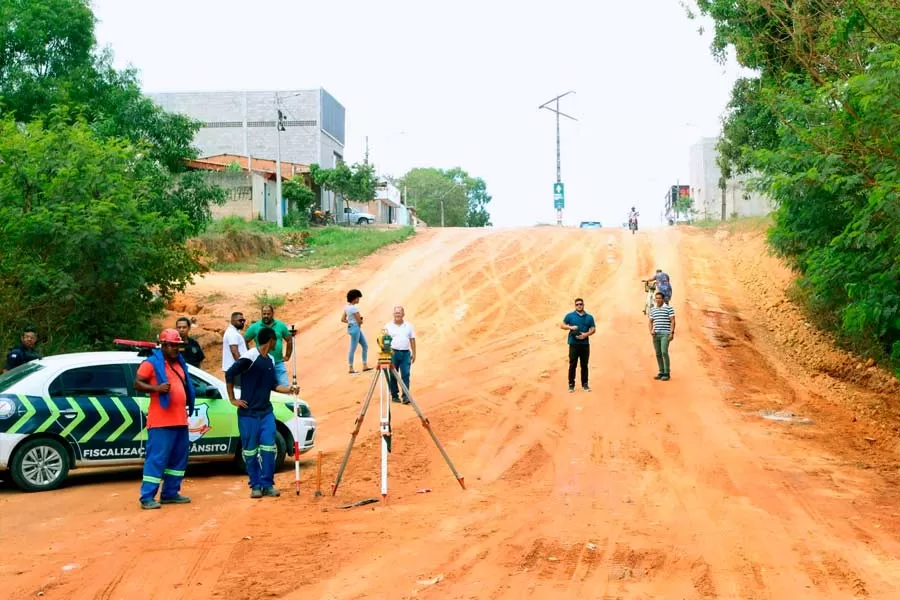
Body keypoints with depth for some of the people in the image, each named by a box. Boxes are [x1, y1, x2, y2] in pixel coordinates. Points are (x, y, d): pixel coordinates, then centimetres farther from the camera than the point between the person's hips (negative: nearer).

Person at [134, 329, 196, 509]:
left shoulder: (179, 363, 19)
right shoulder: (151, 363, -4)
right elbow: (137, 384, -11)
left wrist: (189, 405, 16)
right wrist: (156, 388, -26)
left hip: (180, 420, 8)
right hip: (161, 421, -8)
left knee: (179, 458, 12)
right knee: (156, 458, -9)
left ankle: (170, 493, 21)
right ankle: (147, 497, -6)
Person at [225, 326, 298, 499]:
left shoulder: (270, 360, 11)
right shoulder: (250, 357, -12)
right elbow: (229, 374, -13)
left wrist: (288, 389, 6)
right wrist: (232, 399, -10)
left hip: (266, 412, 6)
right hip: (248, 413, -6)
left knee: (268, 448, -1)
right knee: (250, 451, 2)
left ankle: (267, 484, 7)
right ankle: (255, 485, 13)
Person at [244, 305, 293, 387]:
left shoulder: (281, 325, 3)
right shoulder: (254, 327, -2)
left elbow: (289, 340, 15)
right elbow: (244, 341, 4)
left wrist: (287, 356, 10)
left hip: (279, 364, 1)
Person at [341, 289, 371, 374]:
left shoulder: (347, 307, 8)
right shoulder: (354, 308, -20)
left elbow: (343, 319, 11)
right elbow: (360, 321, -17)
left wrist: (351, 321, 7)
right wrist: (361, 320, 6)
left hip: (354, 328, 10)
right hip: (355, 328, -10)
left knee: (365, 346, 15)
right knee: (353, 349, 0)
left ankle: (365, 366, 20)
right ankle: (351, 369, 9)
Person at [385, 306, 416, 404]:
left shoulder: (409, 326, 9)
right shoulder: (388, 326, 3)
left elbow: (412, 340, 12)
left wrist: (414, 353, 8)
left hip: (406, 353, 1)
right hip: (393, 353, -1)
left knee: (406, 375, -6)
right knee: (392, 376, 4)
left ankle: (406, 396, -7)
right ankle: (394, 395, 13)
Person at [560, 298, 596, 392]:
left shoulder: (589, 317, 8)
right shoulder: (570, 316, 3)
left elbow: (593, 329, 7)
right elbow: (562, 325, 4)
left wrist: (586, 334, -12)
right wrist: (571, 327, -13)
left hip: (585, 344, 2)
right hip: (574, 344, -2)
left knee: (584, 365, 7)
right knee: (572, 365, 0)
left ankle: (585, 384, 15)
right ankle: (571, 384, 7)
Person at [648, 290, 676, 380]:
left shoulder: (669, 308, -3)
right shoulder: (652, 309, 12)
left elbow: (673, 321, -5)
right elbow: (651, 322, 18)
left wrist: (672, 333, -14)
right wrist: (651, 331, 0)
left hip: (665, 334, -5)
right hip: (656, 334, 5)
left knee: (664, 352, -16)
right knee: (658, 354, 7)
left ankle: (667, 373, -9)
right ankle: (661, 372, 15)